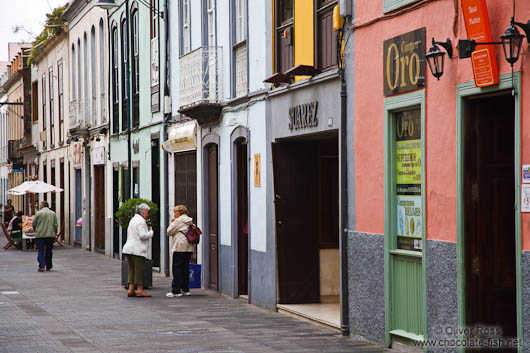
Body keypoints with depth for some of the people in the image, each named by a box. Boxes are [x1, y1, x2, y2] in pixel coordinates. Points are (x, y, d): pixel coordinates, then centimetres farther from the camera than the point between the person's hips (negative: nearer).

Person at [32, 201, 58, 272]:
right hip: (50, 234, 2)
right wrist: (55, 234, 13)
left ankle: (41, 266, -11)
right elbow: (55, 225, 3)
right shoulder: (53, 214, 4)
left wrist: (36, 231, 21)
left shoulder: (38, 213, -3)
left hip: (40, 234, -2)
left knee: (41, 251, 0)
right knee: (49, 251, 12)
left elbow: (33, 224, 3)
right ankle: (48, 266, 18)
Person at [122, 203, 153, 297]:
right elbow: (142, 235, -20)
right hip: (138, 250, -9)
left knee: (132, 269, 9)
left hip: (129, 248, 9)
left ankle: (131, 289, 7)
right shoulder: (141, 221, -12)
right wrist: (151, 232, -3)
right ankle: (140, 290, -2)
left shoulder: (134, 219, 19)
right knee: (139, 269, -4)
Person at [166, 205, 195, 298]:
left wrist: (172, 223, 7)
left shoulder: (178, 220, -8)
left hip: (180, 248, -8)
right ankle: (185, 289, 16)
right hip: (189, 248, 8)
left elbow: (169, 232, -6)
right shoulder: (190, 221, 15)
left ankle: (176, 291, -8)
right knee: (185, 268, 13)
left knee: (177, 268, -6)